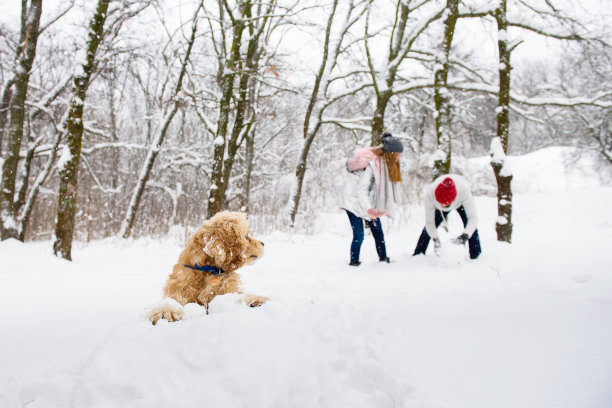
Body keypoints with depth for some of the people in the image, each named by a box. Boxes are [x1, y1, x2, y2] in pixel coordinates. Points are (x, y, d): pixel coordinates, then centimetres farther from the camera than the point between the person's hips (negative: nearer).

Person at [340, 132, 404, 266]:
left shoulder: (384, 162, -1)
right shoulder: (371, 164, -27)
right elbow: (361, 189, -29)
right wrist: (369, 209, -39)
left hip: (371, 204, 8)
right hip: (355, 202, -8)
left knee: (378, 233, 10)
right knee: (359, 236, -9)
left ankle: (383, 259, 20)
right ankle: (354, 262, 4)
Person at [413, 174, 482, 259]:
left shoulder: (464, 191, -46)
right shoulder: (429, 194, -42)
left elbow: (473, 218, -42)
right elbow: (429, 222, -30)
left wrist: (465, 235, -57)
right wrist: (435, 238, -44)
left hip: (461, 203, -1)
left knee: (470, 227, -18)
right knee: (428, 228, -7)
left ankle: (476, 256, -9)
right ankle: (417, 254, 4)